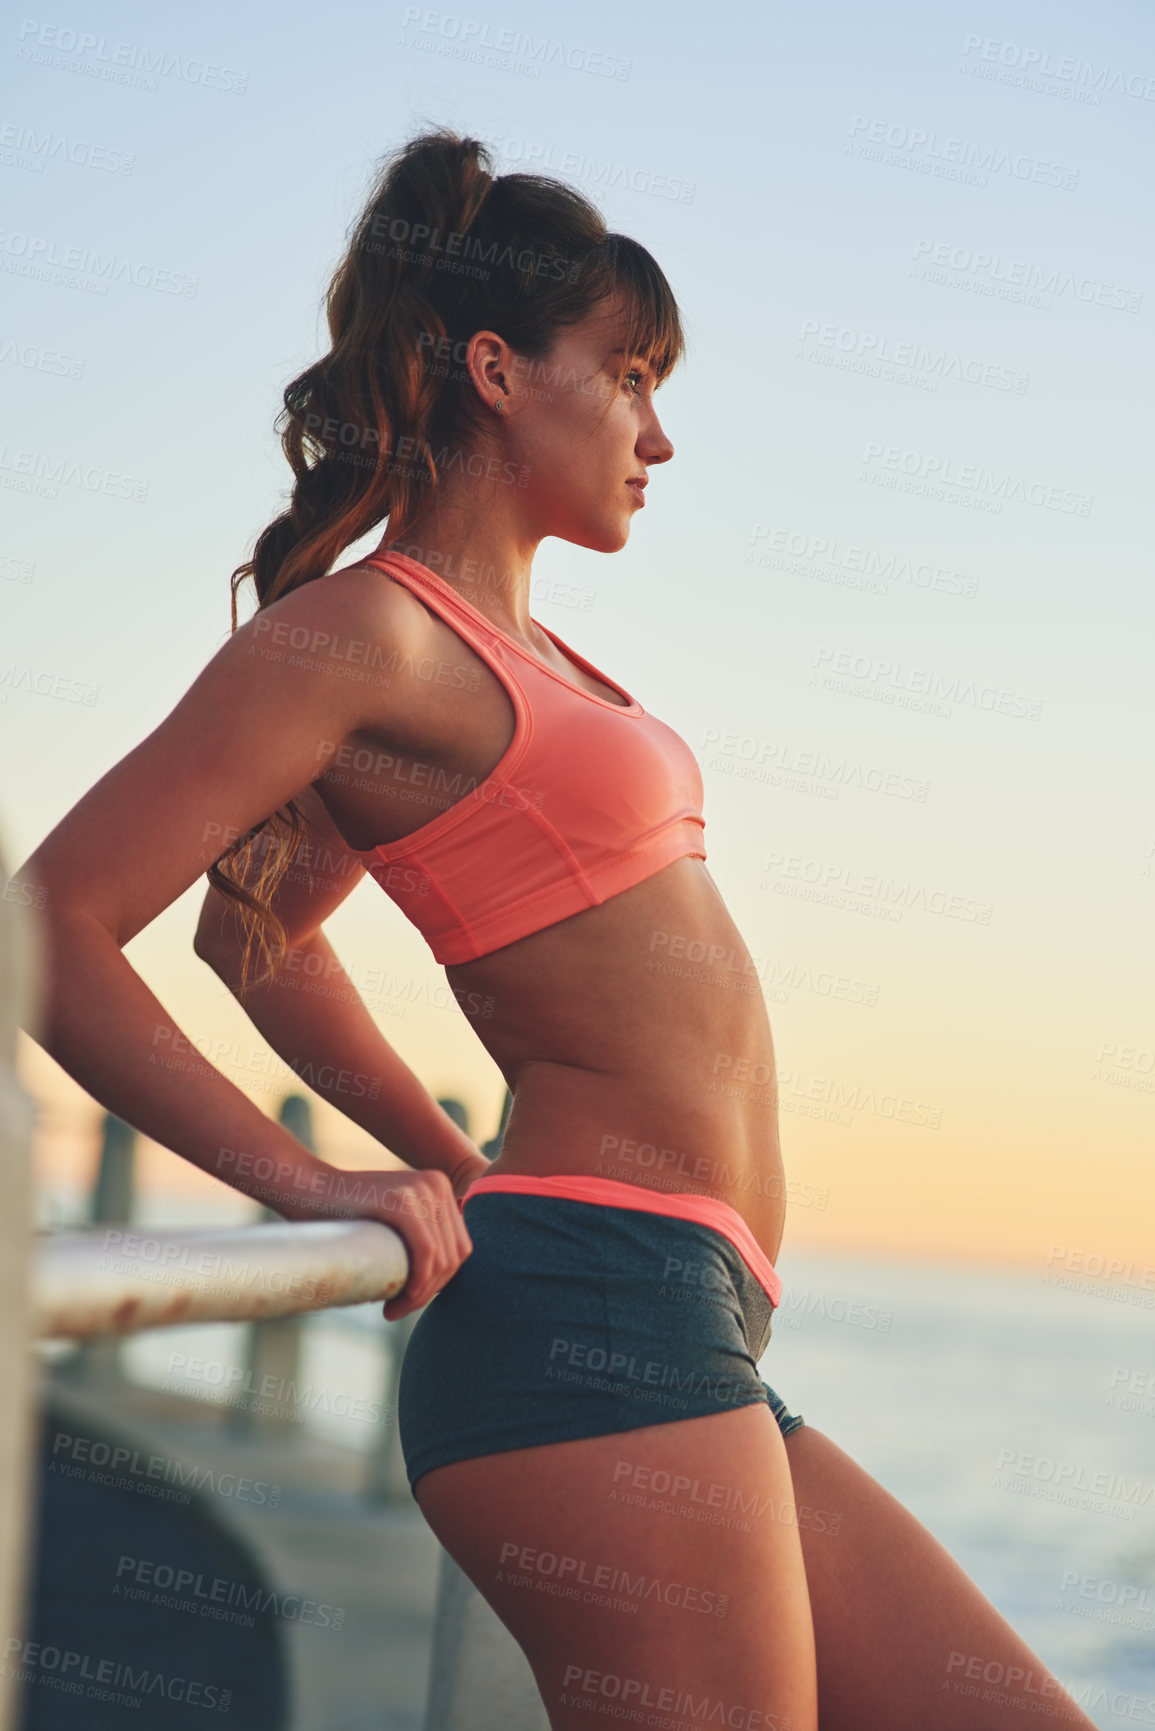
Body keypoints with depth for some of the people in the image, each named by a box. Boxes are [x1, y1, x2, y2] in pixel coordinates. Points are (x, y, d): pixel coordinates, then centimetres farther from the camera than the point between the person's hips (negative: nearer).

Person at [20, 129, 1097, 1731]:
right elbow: (53, 930, -14)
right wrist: (304, 1183, -14)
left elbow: (258, 931, 31)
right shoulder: (361, 631, -8)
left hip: (683, 1346, 10)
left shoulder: (501, 646, 20)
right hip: (597, 1308, -9)